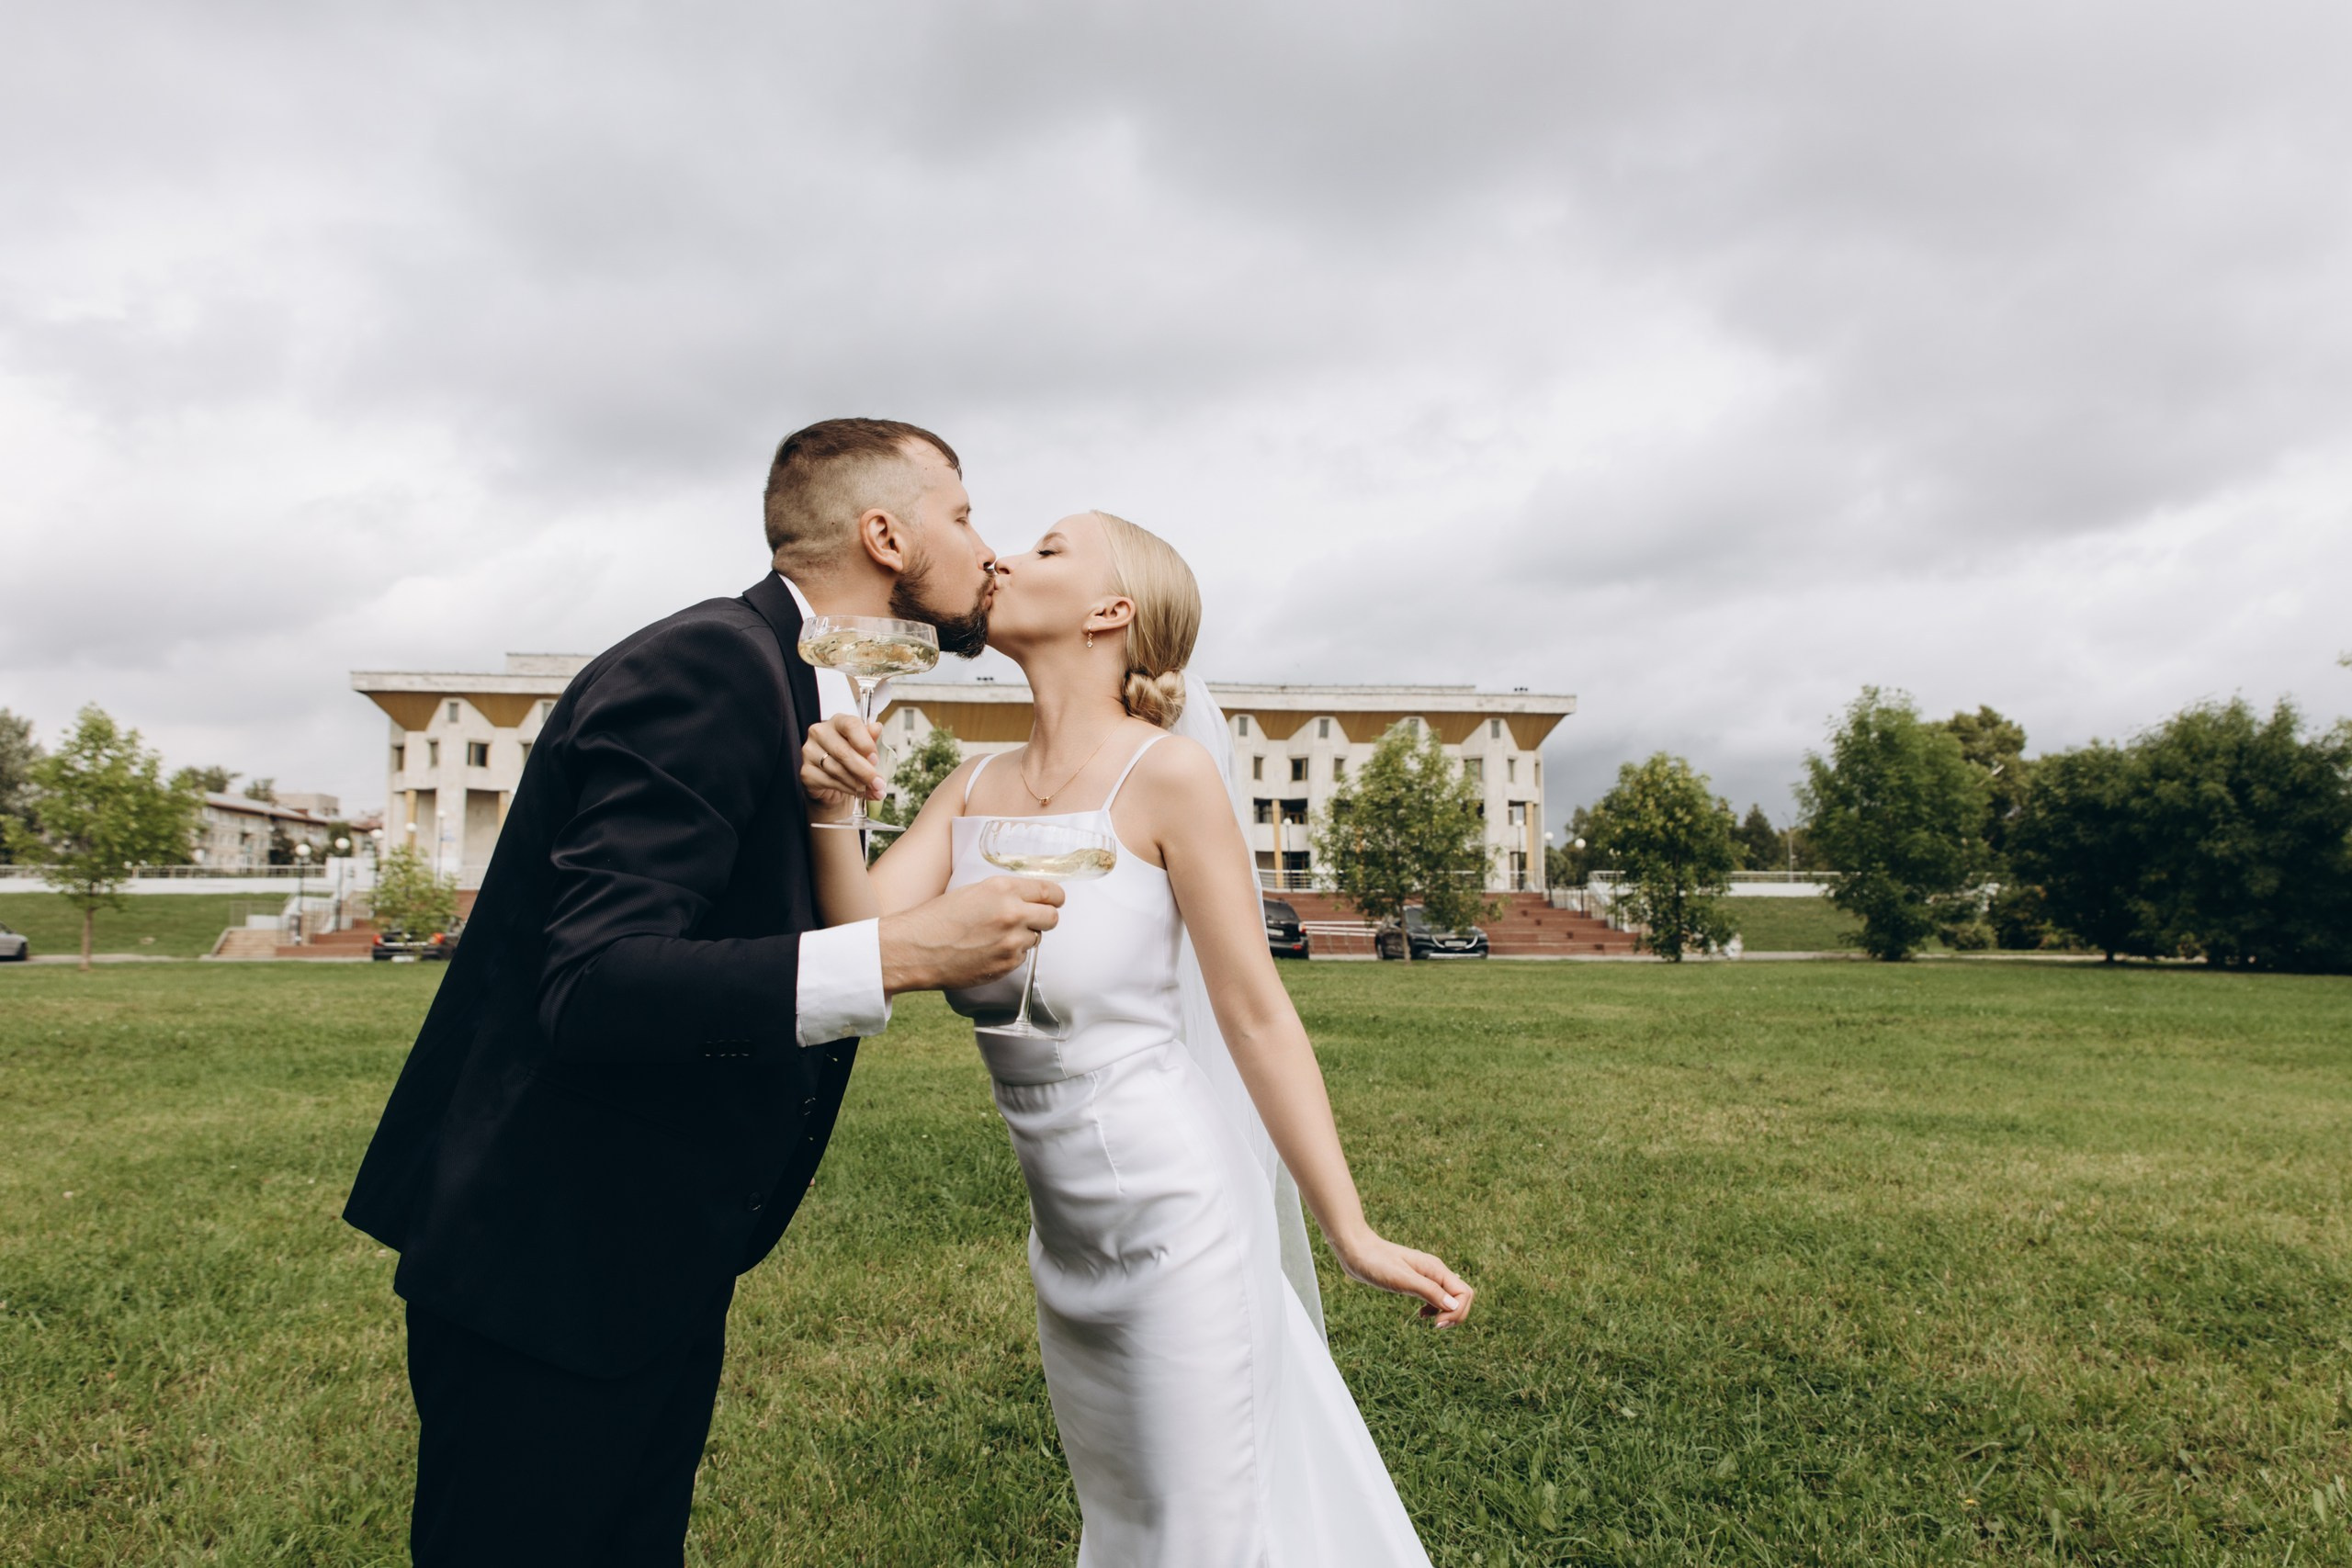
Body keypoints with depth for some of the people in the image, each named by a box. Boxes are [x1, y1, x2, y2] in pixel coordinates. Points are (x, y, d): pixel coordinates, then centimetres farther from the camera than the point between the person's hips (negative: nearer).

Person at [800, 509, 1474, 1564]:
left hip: (1175, 1221, -6)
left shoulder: (1165, 774, -16)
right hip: (1065, 1234, 7)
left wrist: (1352, 1232, -13)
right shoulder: (973, 786, 3)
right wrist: (829, 811, -26)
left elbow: (1258, 1016, -14)